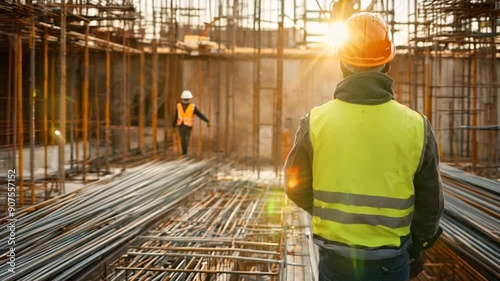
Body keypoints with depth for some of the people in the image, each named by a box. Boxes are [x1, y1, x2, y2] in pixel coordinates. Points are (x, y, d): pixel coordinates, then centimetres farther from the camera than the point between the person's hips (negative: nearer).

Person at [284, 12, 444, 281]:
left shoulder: (315, 122, -10)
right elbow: (430, 203, -1)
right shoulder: (416, 126, -10)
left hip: (334, 258, 0)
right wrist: (415, 245, 17)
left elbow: (297, 188, 1)